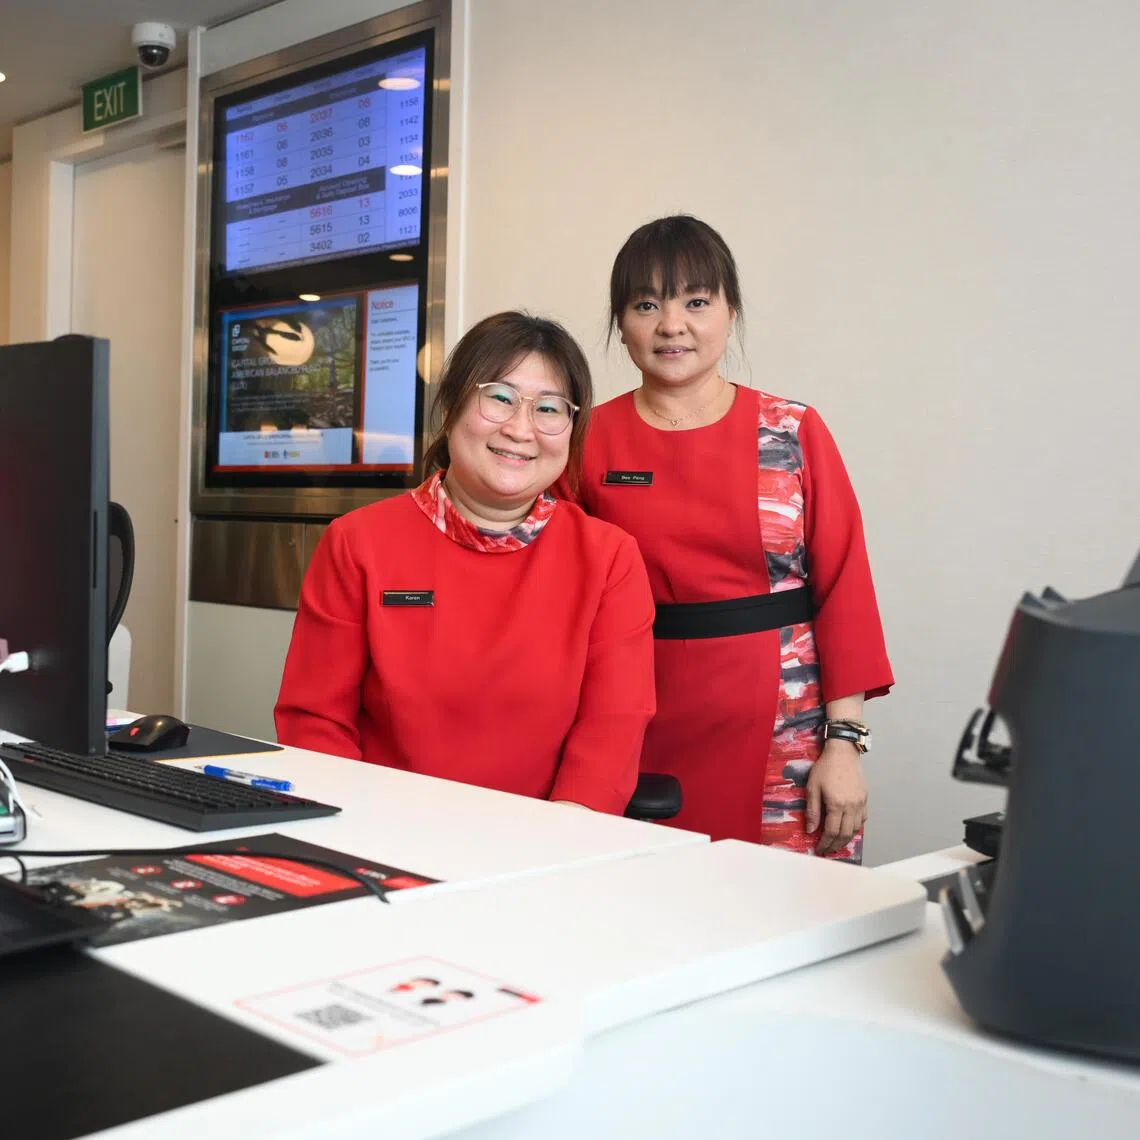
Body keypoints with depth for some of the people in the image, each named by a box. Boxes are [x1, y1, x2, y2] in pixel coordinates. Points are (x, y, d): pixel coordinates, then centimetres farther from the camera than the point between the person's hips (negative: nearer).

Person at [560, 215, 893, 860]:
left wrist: (845, 740, -4)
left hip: (784, 745, 0)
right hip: (644, 743, 1)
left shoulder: (796, 434, 2)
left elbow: (843, 589, 1)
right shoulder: (588, 442, 3)